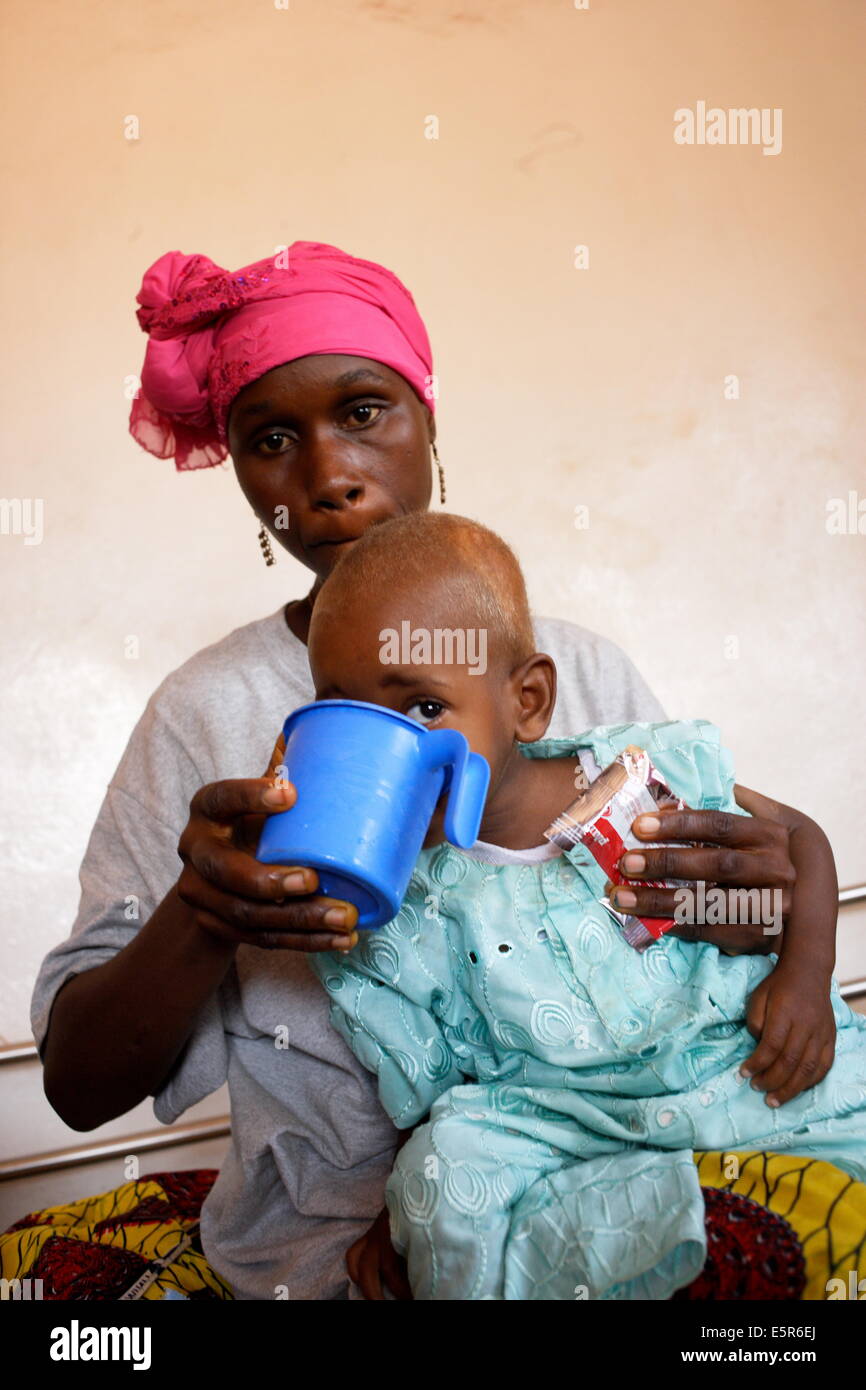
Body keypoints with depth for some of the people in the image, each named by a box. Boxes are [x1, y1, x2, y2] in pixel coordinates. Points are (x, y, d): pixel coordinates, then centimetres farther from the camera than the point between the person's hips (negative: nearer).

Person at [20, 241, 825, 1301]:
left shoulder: (581, 670, 1)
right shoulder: (209, 713, -5)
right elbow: (80, 1086, -6)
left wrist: (772, 909, -15)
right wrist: (200, 922, -26)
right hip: (329, 1245, -3)